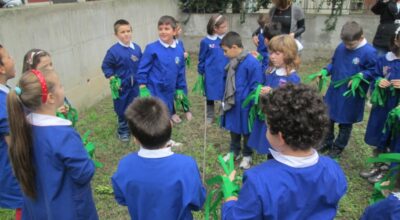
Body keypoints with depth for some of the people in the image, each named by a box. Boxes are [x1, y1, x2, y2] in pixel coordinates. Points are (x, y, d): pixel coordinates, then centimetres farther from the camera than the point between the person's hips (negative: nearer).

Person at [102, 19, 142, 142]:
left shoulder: (136, 48, -2)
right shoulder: (113, 51, -15)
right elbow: (106, 66, -7)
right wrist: (112, 80, -15)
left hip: (135, 85, 4)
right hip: (121, 86, -3)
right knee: (122, 109, 9)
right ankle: (123, 131, 27)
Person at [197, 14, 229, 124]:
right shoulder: (206, 41, -10)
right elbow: (202, 59, 0)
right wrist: (201, 73, 4)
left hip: (225, 74, 1)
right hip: (211, 75, -1)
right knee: (210, 95, 15)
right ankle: (210, 116, 34)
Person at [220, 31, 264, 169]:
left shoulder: (252, 62, -22)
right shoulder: (232, 61, 1)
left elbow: (256, 86, -18)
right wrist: (225, 100, 12)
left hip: (244, 105, -7)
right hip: (231, 103, 7)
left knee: (246, 131, 12)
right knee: (233, 128, 20)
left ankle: (247, 155, 32)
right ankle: (234, 151, 40)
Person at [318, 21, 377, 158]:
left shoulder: (369, 52, -18)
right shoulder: (341, 47, -3)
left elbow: (373, 71, -11)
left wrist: (360, 76, -26)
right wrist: (325, 71, -6)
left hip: (351, 94, -5)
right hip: (334, 91, 5)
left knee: (345, 122, 13)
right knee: (327, 118, 17)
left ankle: (338, 147, 31)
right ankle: (327, 142, 37)